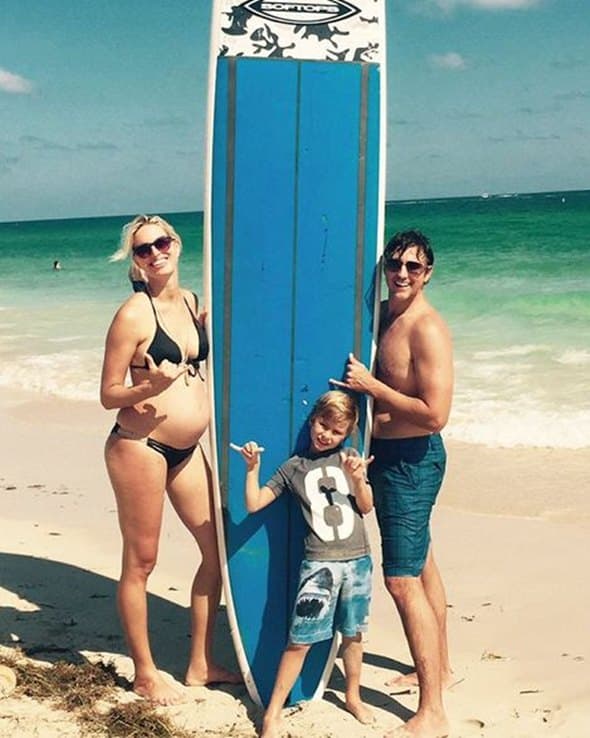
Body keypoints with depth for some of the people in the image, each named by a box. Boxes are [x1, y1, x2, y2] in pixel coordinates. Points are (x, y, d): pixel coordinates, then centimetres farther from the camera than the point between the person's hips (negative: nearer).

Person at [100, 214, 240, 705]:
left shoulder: (193, 303, 8)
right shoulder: (133, 314, -12)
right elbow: (108, 395, -9)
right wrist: (149, 387, -27)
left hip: (187, 449, 8)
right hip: (139, 446, -7)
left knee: (219, 548, 11)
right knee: (140, 561, 4)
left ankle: (202, 664, 25)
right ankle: (146, 676, 20)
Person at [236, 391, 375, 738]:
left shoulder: (349, 458, 7)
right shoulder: (294, 467, 3)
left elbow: (366, 507, 6)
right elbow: (254, 504, 3)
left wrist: (358, 479, -11)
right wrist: (253, 468, -7)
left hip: (358, 559, 2)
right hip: (318, 563, -2)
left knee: (352, 633, 14)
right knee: (300, 640, -4)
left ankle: (354, 696, 36)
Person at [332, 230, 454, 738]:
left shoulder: (427, 329, -20)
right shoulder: (383, 314, 7)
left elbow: (435, 414, -26)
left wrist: (371, 385, -20)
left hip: (413, 460, -9)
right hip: (386, 454, 10)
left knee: (402, 579, -10)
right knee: (421, 567, 21)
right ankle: (439, 668, 39)